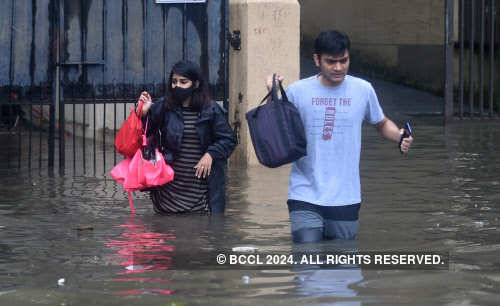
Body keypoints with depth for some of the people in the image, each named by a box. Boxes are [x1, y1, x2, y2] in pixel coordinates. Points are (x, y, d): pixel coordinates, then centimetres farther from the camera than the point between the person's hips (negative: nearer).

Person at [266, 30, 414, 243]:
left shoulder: (363, 90, 5)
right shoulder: (297, 91, 0)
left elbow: (381, 123, 21)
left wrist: (400, 137, 0)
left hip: (346, 199, 2)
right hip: (305, 196, -2)